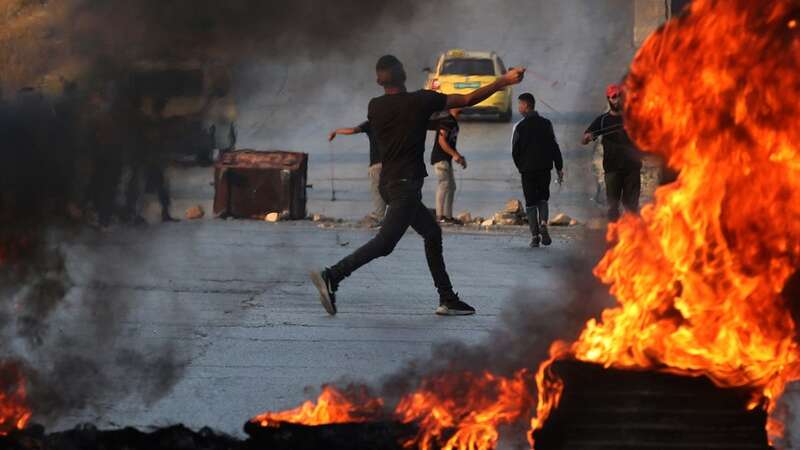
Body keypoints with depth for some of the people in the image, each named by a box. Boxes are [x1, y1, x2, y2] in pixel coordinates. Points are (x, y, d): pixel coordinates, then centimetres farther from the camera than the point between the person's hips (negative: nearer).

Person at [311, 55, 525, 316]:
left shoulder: (375, 107, 4)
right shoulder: (420, 101, -11)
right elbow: (468, 99, -6)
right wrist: (504, 82, 3)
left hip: (388, 183, 8)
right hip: (406, 184, -8)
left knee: (432, 232, 16)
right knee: (384, 242, -12)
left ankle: (447, 299, 15)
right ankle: (332, 276, -24)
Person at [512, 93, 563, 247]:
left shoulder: (520, 126, -6)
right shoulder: (546, 124, 3)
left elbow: (515, 151, -5)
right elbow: (554, 147, 2)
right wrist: (559, 168, 6)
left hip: (527, 170, -3)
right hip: (545, 168, 3)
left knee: (531, 203, 5)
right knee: (543, 199, 16)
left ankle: (535, 236, -2)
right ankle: (543, 225, -11)